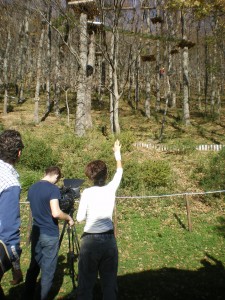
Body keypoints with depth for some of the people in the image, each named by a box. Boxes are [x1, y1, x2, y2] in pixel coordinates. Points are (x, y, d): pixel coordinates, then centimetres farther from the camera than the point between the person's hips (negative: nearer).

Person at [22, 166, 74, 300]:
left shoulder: (32, 188, 7)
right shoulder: (53, 189, -17)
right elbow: (56, 213, -26)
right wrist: (69, 218, -8)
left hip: (36, 233, 7)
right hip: (50, 235, -7)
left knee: (34, 266, 18)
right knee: (48, 270, 6)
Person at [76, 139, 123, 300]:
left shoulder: (87, 192, -9)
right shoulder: (111, 189, -1)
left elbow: (80, 218, -6)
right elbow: (120, 171, 17)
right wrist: (117, 153, 29)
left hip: (90, 241, -2)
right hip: (109, 240, 3)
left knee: (86, 282, 7)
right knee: (110, 281, 12)